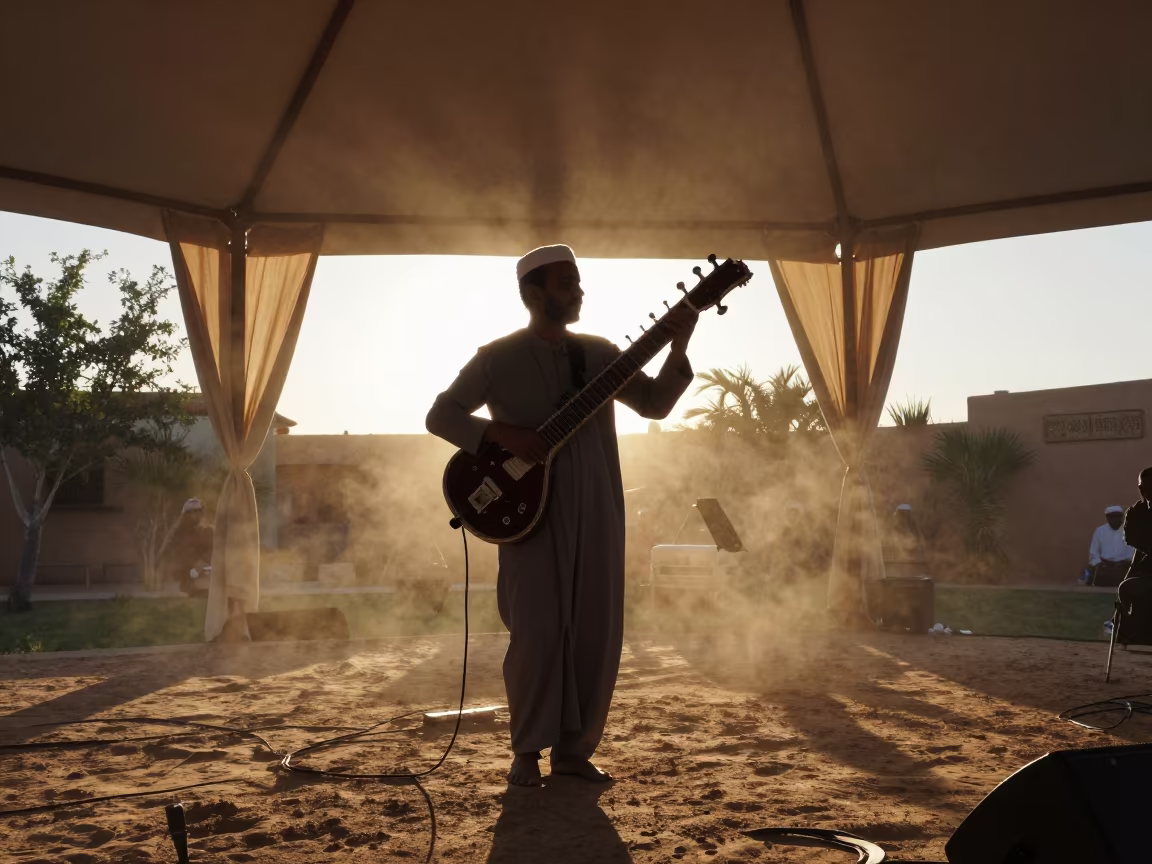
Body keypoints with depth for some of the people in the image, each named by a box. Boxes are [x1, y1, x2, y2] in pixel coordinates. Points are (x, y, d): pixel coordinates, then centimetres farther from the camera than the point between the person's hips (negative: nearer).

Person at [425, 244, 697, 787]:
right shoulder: (497, 358, 1)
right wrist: (502, 435, -14)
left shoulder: (599, 353, 12)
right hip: (529, 511, -4)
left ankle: (573, 749, 17)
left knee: (595, 633, 4)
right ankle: (527, 751, 11)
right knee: (537, 633, -6)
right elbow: (440, 416, 1)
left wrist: (678, 347, -8)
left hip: (597, 514, 4)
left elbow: (655, 404, 7)